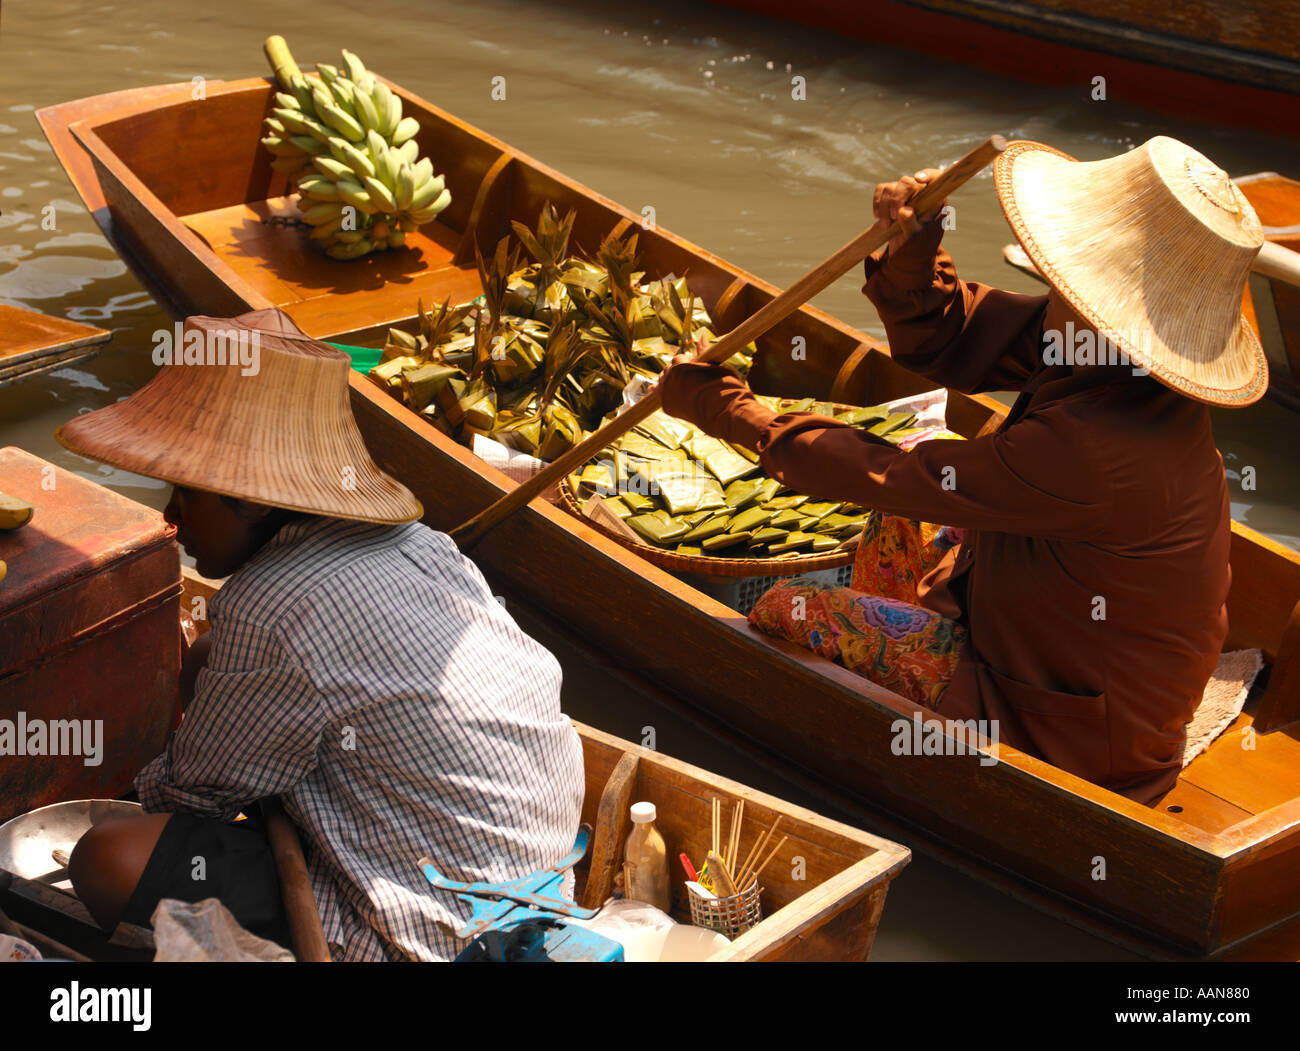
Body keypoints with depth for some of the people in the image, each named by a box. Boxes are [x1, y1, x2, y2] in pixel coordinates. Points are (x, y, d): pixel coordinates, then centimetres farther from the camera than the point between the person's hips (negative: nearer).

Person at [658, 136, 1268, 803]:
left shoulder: (1093, 452, -36)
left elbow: (889, 477, -26)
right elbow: (940, 342, 0)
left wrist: (736, 414, -14)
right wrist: (912, 252, -20)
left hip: (1065, 742, -9)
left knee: (787, 616, -8)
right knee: (903, 525, 24)